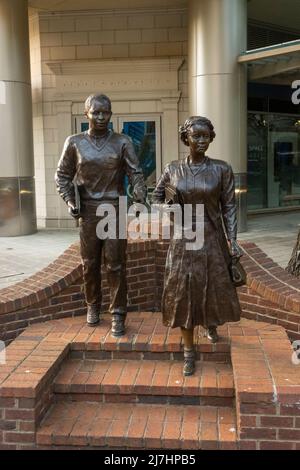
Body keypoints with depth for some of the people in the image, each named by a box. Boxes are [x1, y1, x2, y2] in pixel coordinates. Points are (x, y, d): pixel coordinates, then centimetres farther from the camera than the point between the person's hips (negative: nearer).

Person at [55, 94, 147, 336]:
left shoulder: (122, 142, -1)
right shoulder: (75, 143, 3)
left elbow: (135, 173, -4)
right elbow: (62, 175, 11)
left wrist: (140, 198, -18)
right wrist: (69, 200, 0)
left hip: (116, 208, -1)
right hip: (88, 209, 2)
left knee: (116, 263, 0)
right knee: (90, 262, 11)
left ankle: (118, 314, 10)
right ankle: (93, 305, 31)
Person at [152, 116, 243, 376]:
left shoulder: (222, 169, -5)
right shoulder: (173, 169, 0)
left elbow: (229, 207, -2)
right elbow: (157, 196, 14)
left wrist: (233, 241, -8)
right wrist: (167, 208, -8)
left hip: (212, 238, 0)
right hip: (183, 240, 1)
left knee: (215, 289, 10)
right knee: (184, 292, 2)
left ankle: (211, 323, 46)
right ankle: (189, 352, 15)